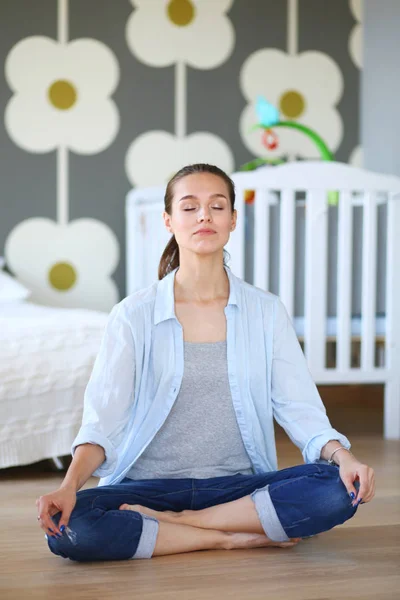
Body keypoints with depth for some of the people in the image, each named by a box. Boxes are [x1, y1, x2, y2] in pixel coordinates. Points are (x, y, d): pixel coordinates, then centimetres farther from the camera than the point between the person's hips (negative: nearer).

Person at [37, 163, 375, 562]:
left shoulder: (266, 312, 6)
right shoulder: (133, 316, 1)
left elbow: (299, 406, -1)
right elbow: (103, 417, -7)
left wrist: (342, 455, -21)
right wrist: (69, 485, -25)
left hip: (239, 485, 1)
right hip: (152, 486, -1)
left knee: (340, 489, -27)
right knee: (66, 528, -31)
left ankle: (177, 523, -16)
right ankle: (236, 537, -18)